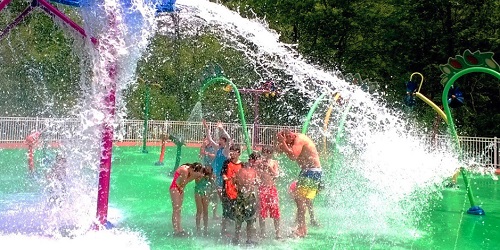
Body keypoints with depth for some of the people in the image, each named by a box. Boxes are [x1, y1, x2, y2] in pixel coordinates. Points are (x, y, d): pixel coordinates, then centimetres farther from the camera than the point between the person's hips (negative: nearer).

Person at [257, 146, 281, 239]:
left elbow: (276, 175, -3)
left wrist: (269, 167, -14)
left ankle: (277, 233, 6)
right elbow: (257, 176, -2)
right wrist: (261, 166, -15)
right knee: (262, 211, 0)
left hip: (272, 188, 1)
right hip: (262, 188, -1)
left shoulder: (274, 162, 6)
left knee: (275, 211, -1)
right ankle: (262, 232, 10)